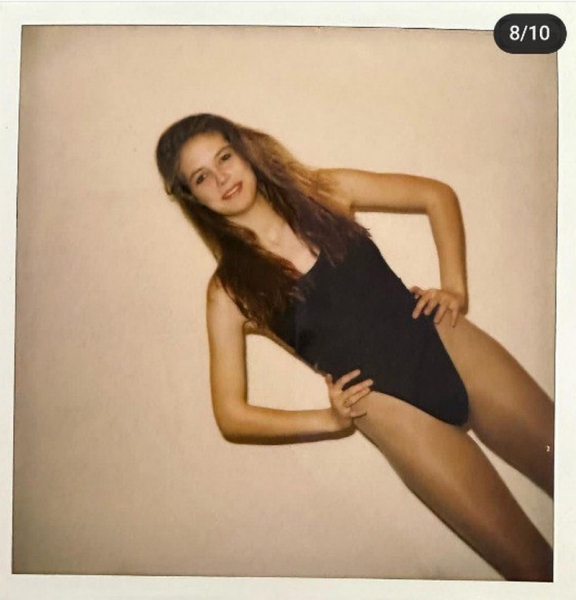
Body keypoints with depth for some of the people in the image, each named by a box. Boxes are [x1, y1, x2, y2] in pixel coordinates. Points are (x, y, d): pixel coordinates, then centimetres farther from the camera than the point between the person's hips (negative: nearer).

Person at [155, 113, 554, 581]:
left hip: (451, 347, 3)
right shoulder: (231, 290, -2)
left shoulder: (323, 191, 3)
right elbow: (232, 415, 1)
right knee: (536, 566, -6)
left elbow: (437, 195, 11)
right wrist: (332, 419, -6)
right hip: (396, 409, -2)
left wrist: (455, 288, 0)